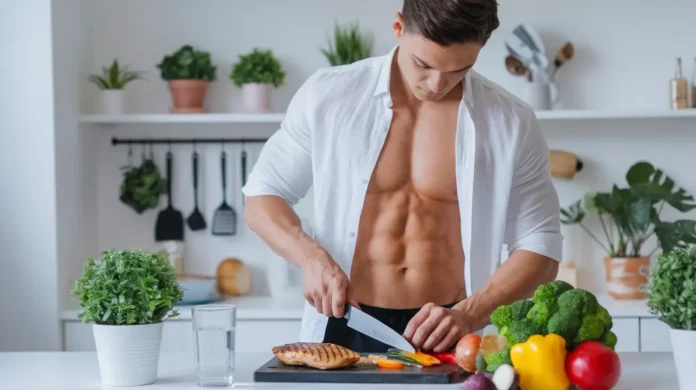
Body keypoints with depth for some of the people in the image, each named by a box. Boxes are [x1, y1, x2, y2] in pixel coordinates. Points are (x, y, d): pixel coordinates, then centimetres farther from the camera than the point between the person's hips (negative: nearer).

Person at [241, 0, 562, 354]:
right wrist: (310, 256, -10)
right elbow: (262, 198, 9)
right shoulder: (328, 95, -1)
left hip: (448, 338, 0)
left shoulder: (510, 124, -2)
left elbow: (539, 248, 3)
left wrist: (467, 315, -12)